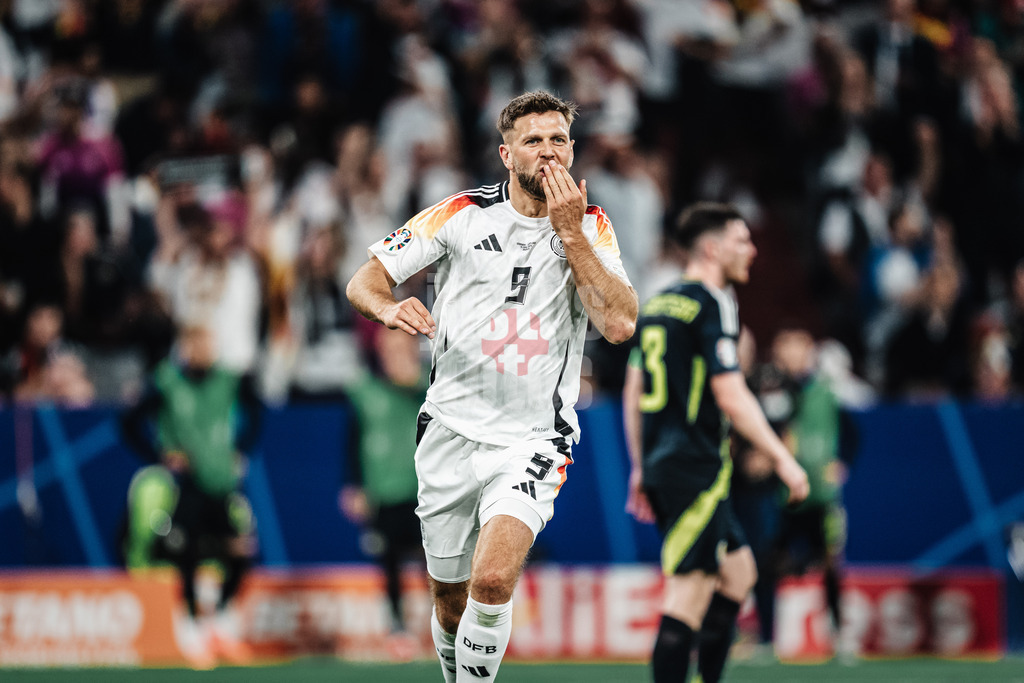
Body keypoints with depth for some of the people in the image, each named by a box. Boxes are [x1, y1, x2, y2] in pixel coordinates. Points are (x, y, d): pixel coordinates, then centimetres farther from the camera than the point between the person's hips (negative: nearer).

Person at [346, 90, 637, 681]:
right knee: (450, 603, 10)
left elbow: (620, 324, -12)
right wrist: (389, 306, -23)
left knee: (493, 580, -25)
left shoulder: (591, 227, 2)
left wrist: (569, 231, -14)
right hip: (453, 429, 2)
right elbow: (366, 279, 1)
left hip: (533, 440, -2)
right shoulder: (462, 215, 0)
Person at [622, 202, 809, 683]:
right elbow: (729, 395, -18)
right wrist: (781, 458, -14)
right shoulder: (712, 305, -11)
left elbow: (632, 392, 19)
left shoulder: (656, 305, 15)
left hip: (662, 463, 9)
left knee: (738, 572, 18)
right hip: (696, 468, -9)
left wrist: (640, 468, 24)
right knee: (689, 594, -10)